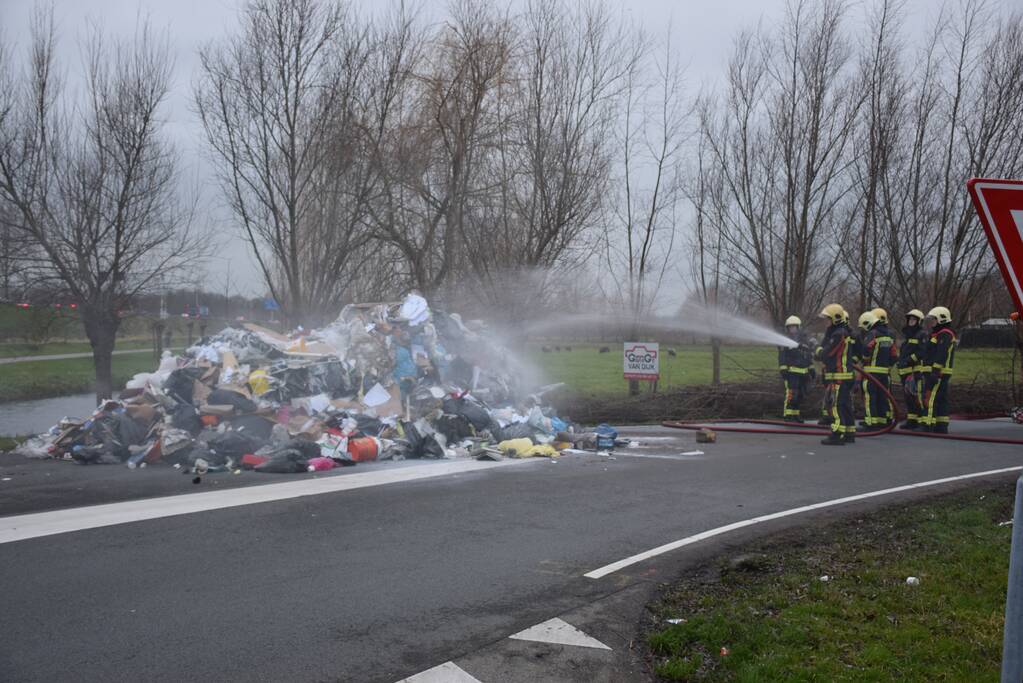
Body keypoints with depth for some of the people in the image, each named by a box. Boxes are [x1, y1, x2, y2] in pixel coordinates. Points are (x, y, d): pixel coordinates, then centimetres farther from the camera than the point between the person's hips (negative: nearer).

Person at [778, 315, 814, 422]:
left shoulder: (804, 340, 16)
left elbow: (809, 356, 23)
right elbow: (781, 357, -7)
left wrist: (811, 368, 20)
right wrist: (783, 369, -15)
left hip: (803, 372, 6)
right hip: (791, 372, -6)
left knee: (800, 395, 7)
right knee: (791, 393, -14)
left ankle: (795, 414, 15)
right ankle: (787, 415, -12)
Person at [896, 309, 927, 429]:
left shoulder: (922, 335, -4)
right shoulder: (906, 335, 23)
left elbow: (922, 352, -15)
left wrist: (910, 360, -21)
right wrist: (900, 362, 19)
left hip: (916, 370, -9)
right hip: (905, 371, 9)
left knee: (918, 396, -13)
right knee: (908, 397, 11)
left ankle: (923, 420, -11)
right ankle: (912, 420, 17)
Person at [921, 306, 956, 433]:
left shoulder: (945, 335, -13)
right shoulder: (938, 334, 21)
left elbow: (941, 356, -22)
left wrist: (935, 372, -26)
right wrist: (932, 373, 25)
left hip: (937, 373, -11)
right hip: (941, 374, 11)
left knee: (930, 399, -13)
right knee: (941, 400, 12)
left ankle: (928, 427, -15)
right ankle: (941, 427, 16)